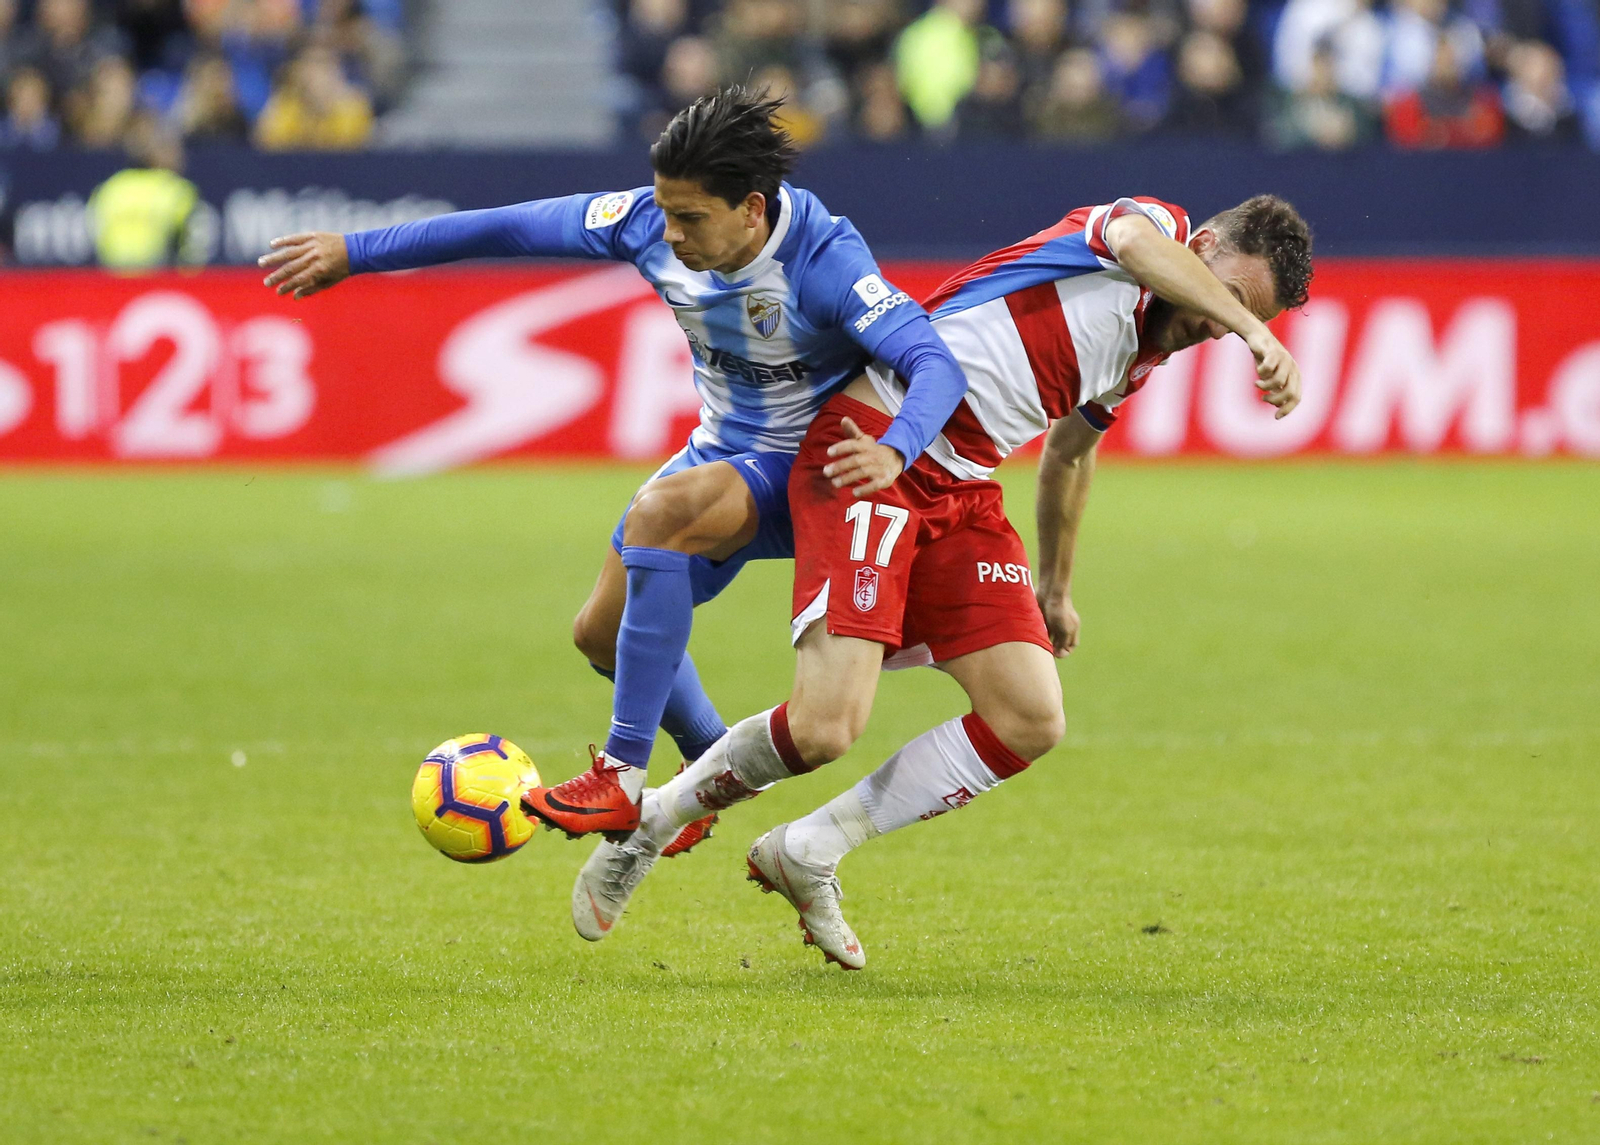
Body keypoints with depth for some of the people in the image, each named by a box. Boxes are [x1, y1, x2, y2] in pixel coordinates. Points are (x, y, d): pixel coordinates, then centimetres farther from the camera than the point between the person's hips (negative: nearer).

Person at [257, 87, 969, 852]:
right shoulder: (652, 223, -15)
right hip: (723, 448, 7)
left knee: (660, 512, -33)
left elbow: (936, 363, -39)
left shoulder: (822, 259, -31)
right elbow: (512, 229, -5)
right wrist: (353, 252, 0)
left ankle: (623, 778, -29)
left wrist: (893, 452, -60)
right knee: (604, 631, 10)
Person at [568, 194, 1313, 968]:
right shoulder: (1153, 221, -4)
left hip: (964, 491, 9)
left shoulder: (1141, 355, 20)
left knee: (1031, 722, -5)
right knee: (824, 728, -19)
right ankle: (649, 823, 9)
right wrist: (1254, 332, -41)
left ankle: (808, 853, 9)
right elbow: (1136, 244, -31)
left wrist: (1055, 585, 46)